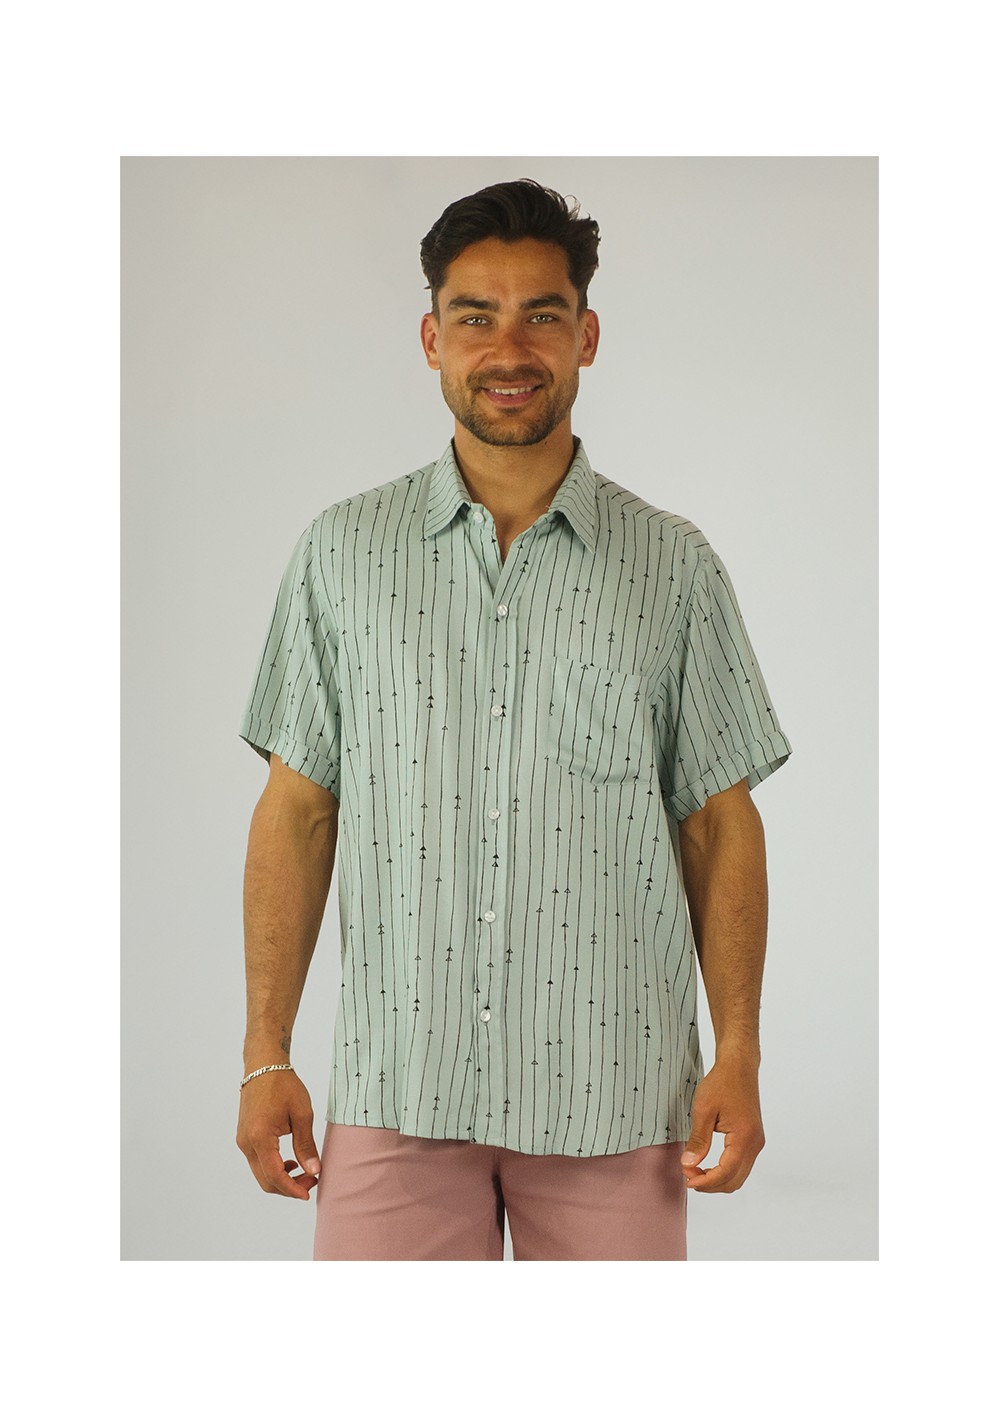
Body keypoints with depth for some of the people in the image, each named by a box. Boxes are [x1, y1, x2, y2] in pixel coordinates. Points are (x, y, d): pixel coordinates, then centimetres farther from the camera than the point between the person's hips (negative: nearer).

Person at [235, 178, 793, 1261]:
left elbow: (719, 820, 5)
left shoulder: (674, 565, 4)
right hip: (395, 1089, 0)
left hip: (612, 1096, 0)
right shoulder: (343, 552, 6)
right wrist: (266, 1054, 2)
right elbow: (297, 809, 6)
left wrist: (738, 1053, -2)